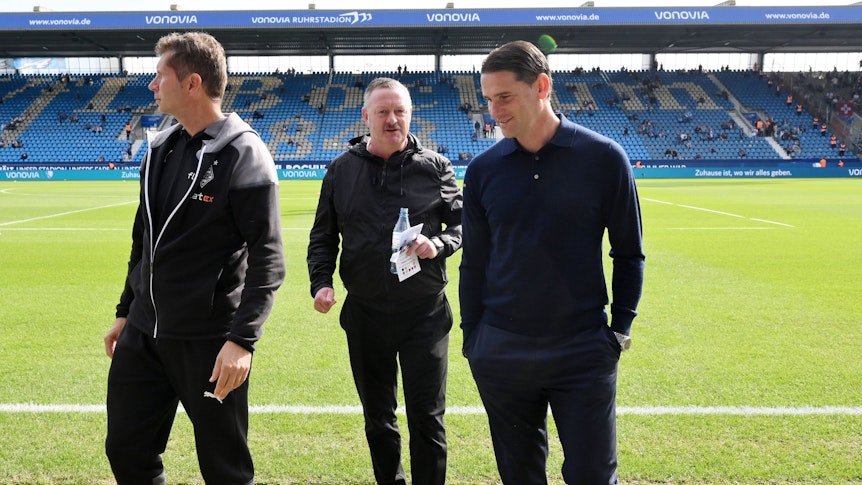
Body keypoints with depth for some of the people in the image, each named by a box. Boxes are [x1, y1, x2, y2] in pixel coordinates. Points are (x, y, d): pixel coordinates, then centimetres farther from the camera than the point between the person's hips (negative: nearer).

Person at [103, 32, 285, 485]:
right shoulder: (160, 148, 9)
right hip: (143, 333, 7)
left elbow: (267, 260, -17)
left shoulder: (244, 156, -14)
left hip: (209, 342, -7)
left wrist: (242, 339, -25)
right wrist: (126, 311, 21)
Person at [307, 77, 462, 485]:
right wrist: (321, 281, -6)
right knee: (378, 417, 16)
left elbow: (463, 222, 5)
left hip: (425, 313, -2)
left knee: (427, 418, 1)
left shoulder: (435, 167, -1)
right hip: (365, 314, 3)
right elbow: (322, 237, 9)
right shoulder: (342, 169, 4)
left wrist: (439, 244, -15)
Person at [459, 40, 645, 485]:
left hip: (584, 354, -2)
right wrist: (472, 340, 6)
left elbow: (628, 254, 2)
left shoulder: (604, 159, -6)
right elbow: (474, 263, 7)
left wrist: (619, 331, -2)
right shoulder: (483, 170, 0)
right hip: (501, 356, 2)